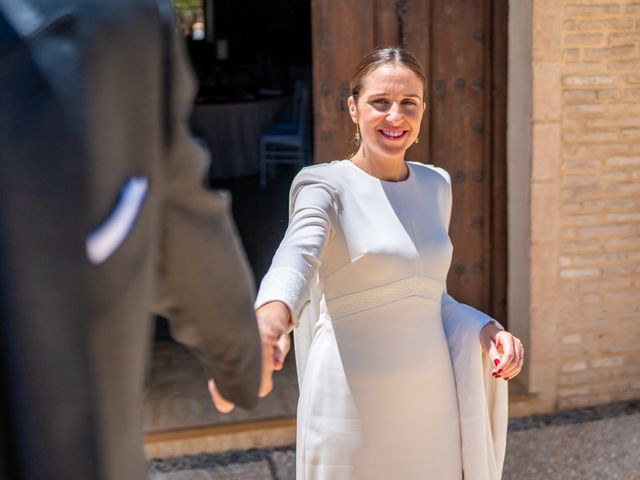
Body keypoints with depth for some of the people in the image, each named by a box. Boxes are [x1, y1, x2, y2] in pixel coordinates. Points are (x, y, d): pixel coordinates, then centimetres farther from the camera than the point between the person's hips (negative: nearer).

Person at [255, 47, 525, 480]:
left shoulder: (436, 185, 8)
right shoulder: (325, 185, -9)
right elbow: (297, 256, -30)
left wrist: (484, 330, 0)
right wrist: (268, 325, -51)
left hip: (432, 401, 5)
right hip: (355, 408, -5)